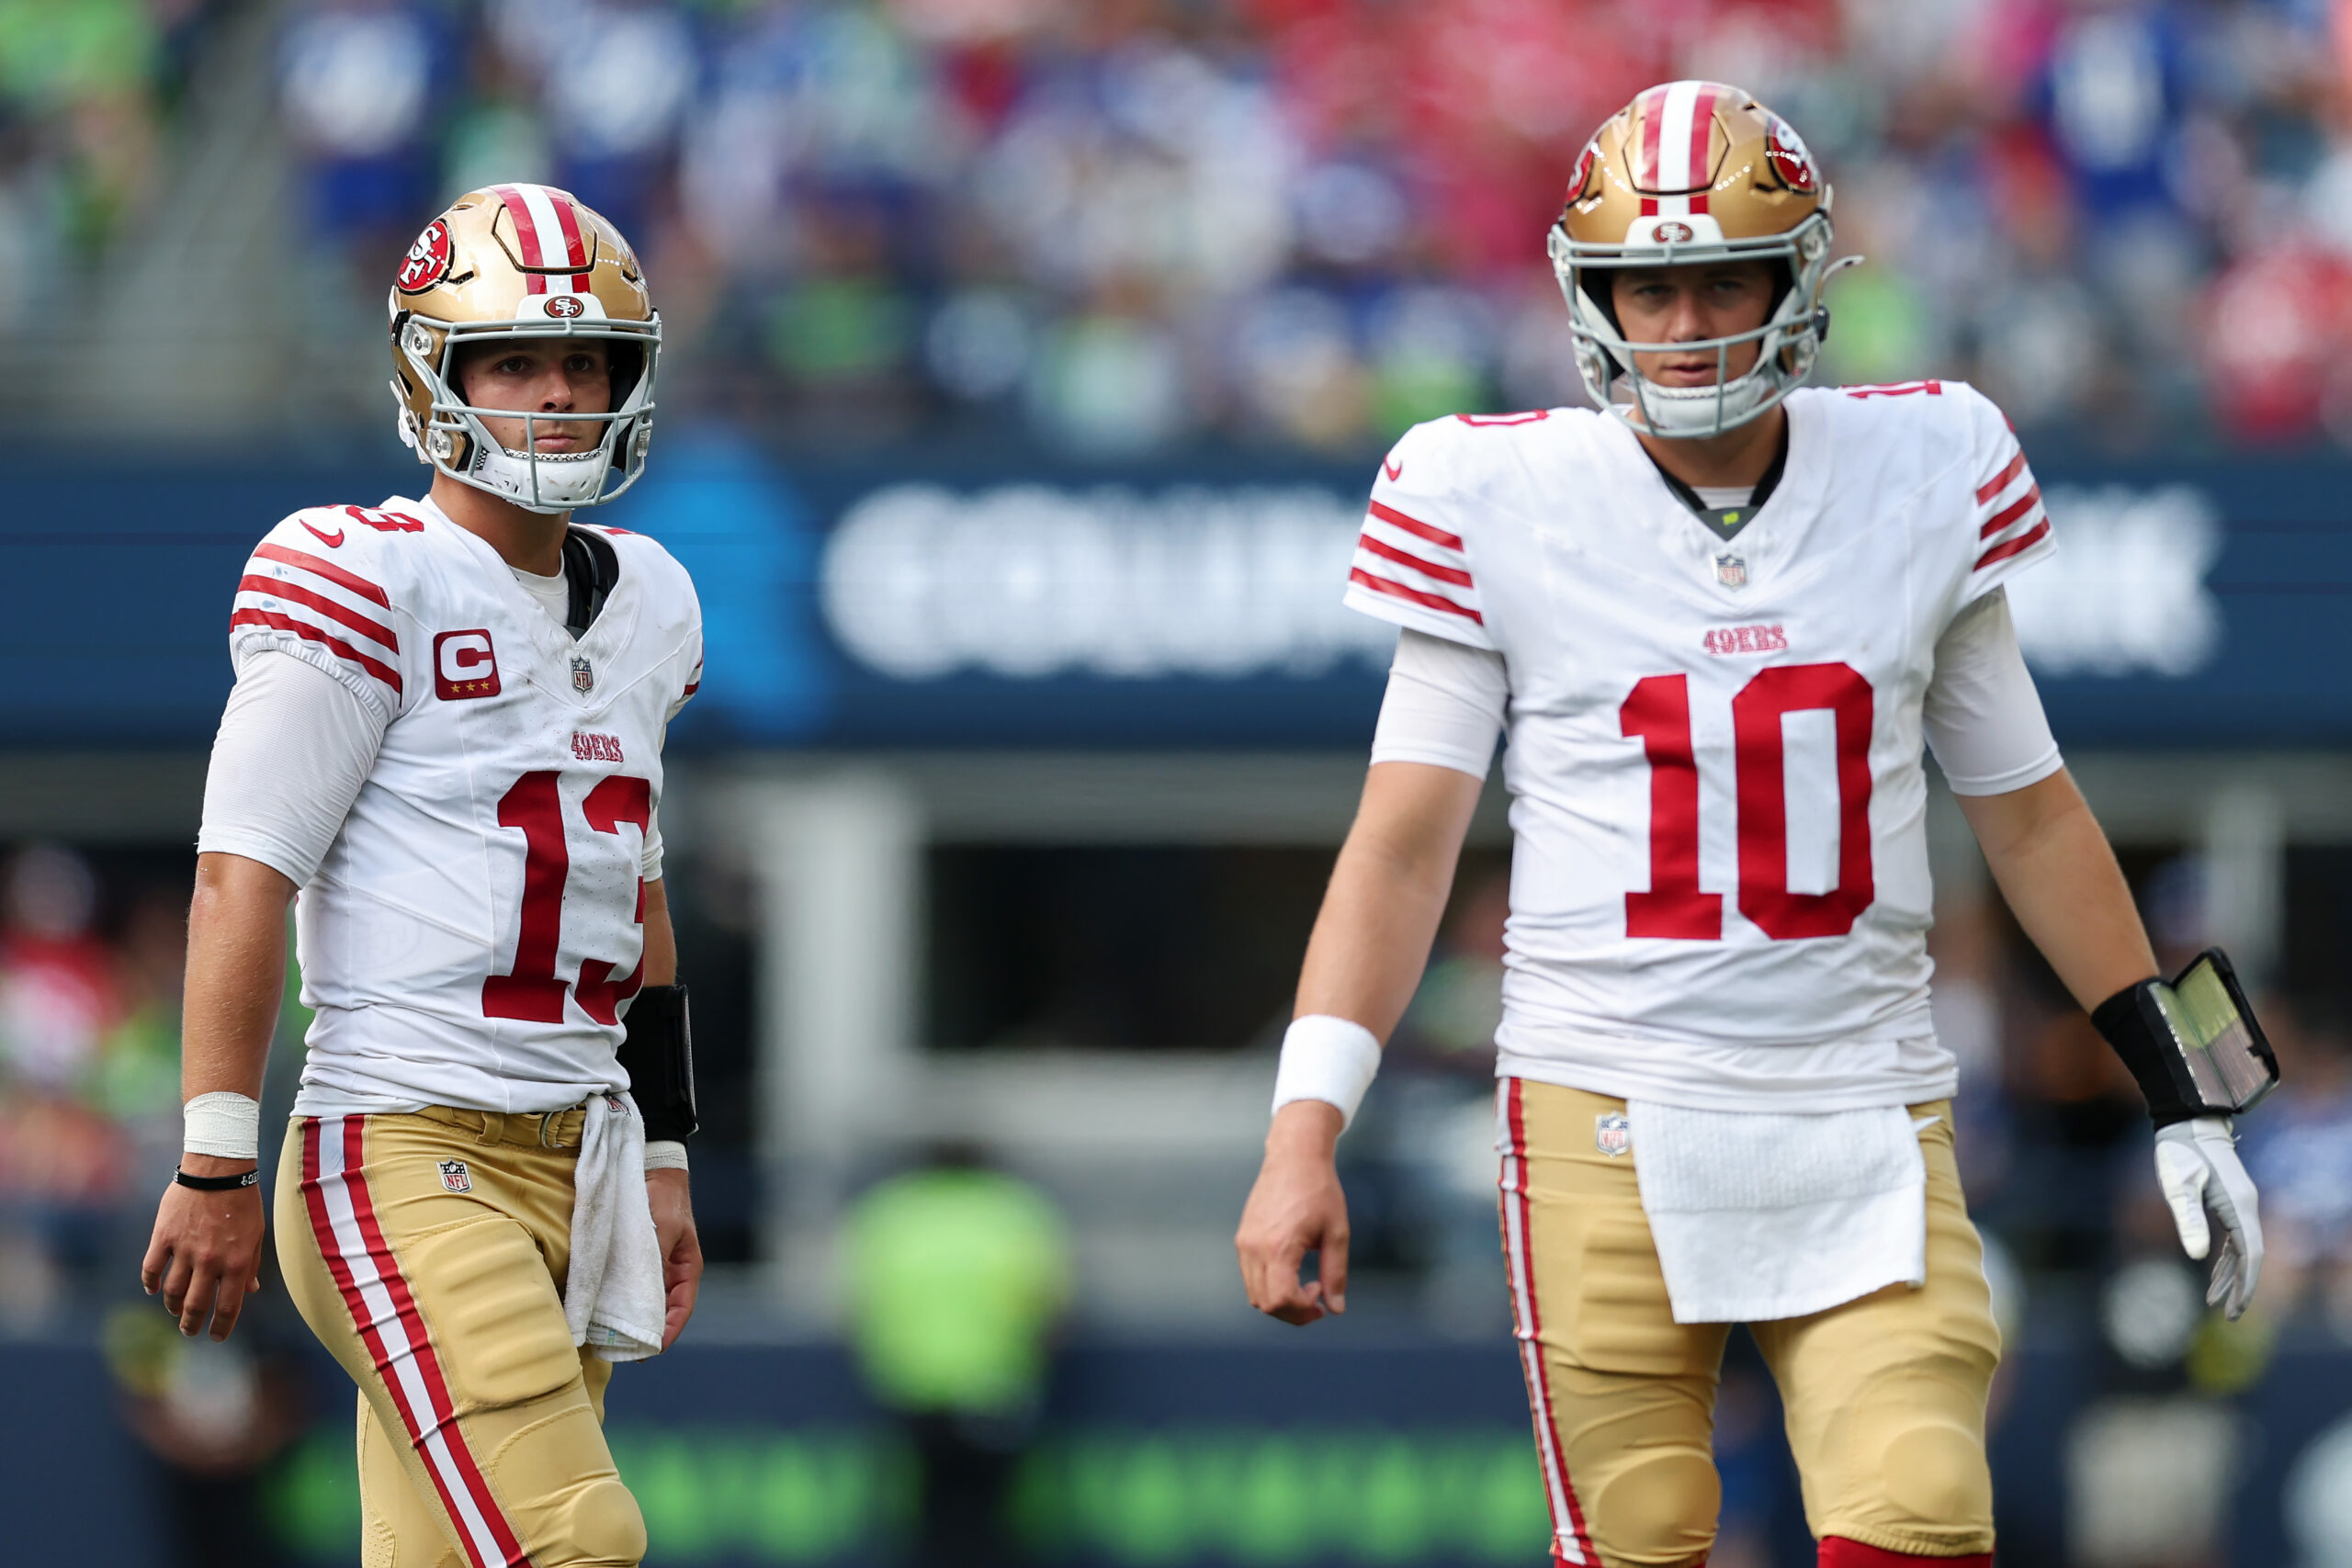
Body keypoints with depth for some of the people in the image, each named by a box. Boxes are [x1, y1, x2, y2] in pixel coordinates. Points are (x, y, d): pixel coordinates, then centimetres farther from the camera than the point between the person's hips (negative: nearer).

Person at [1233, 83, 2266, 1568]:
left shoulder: (1921, 475, 5)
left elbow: (2028, 812, 14)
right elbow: (1405, 835, 0)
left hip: (1867, 1116, 1)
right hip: (1604, 1112, -1)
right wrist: (1304, 1130, -10)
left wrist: (2182, 1098, 15)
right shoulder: (1501, 501, -1)